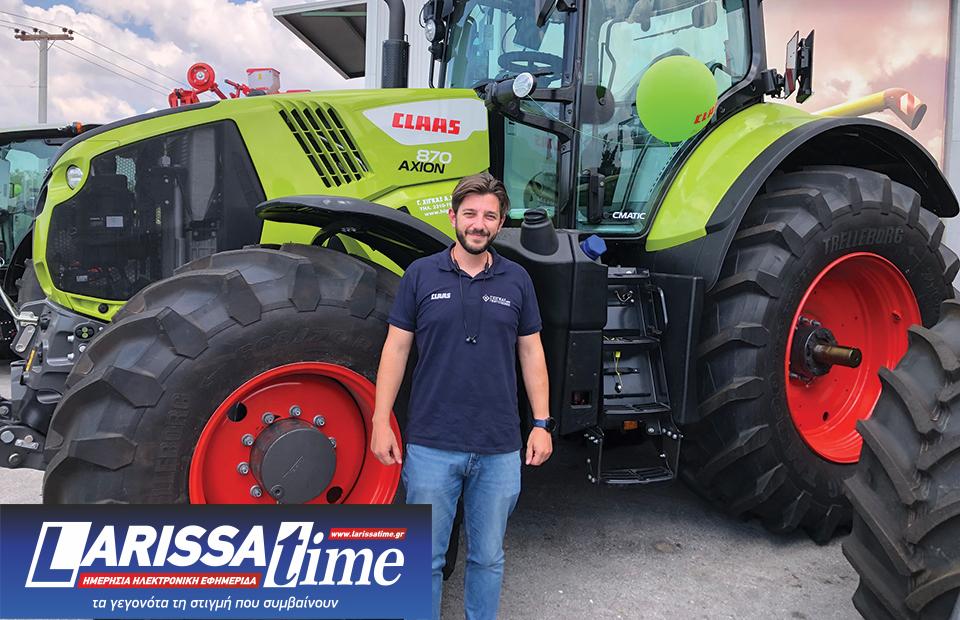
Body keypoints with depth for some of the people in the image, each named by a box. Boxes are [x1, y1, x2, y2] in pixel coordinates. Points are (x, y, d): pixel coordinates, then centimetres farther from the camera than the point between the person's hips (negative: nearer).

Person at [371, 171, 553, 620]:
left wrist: (542, 423, 3)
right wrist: (381, 421, -5)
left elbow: (531, 353, 7)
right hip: (431, 444, -1)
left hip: (499, 448, 2)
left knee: (487, 557, 15)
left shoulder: (516, 280, 4)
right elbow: (396, 349, 0)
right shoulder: (421, 274, -1)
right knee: (426, 557, 10)